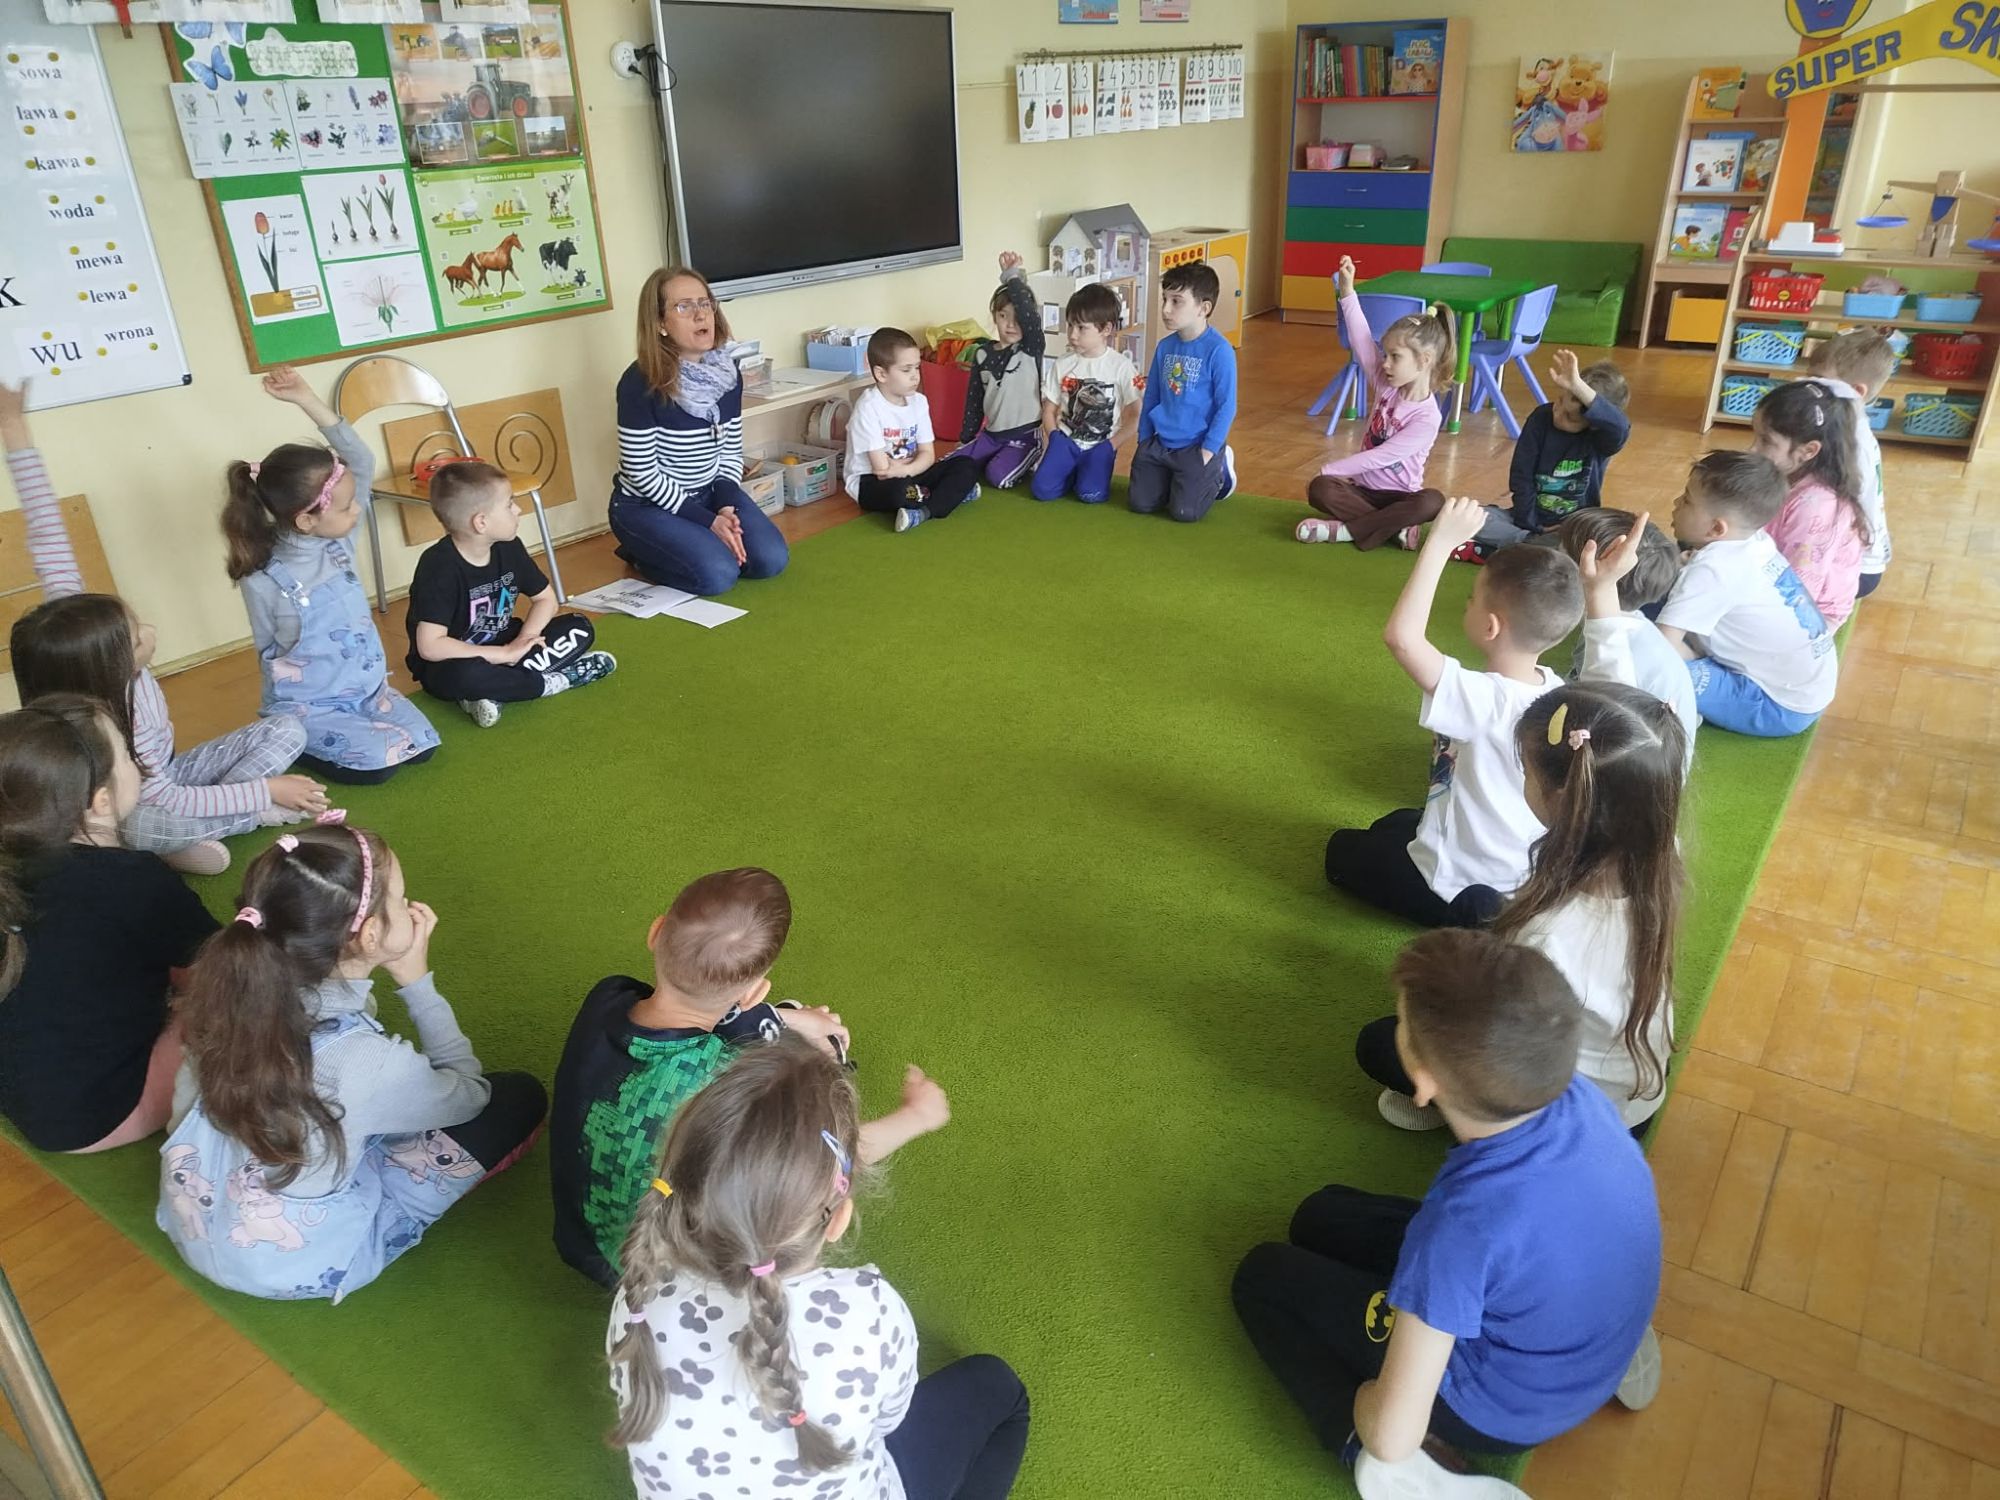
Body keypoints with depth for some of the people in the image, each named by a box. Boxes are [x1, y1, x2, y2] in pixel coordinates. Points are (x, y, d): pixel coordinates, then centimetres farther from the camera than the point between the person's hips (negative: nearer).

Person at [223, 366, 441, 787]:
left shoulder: (337, 540, -5)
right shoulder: (263, 581, -19)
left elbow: (361, 461, -9)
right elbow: (272, 659, -7)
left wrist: (306, 399, -16)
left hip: (369, 687, 6)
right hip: (307, 705, -6)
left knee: (422, 744, -8)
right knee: (380, 761, -22)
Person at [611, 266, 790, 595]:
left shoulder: (728, 375, -4)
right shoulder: (640, 383, -23)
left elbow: (731, 453, 4)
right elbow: (642, 474, -19)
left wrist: (726, 508, -14)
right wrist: (708, 521, -21)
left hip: (708, 493, 6)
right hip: (646, 504, -6)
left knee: (772, 559, -12)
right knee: (718, 574, -24)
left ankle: (696, 544, 15)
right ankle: (642, 553, 5)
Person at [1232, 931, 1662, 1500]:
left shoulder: (1467, 1221, -39)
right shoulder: (1582, 1094, -20)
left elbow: (1394, 1435, -31)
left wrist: (1366, 1406, -9)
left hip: (1507, 1411, -6)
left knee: (1262, 1276, 9)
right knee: (1322, 1216, 19)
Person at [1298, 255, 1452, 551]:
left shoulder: (1427, 418, -16)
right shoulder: (1389, 385, 0)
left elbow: (1381, 457, -20)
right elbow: (1362, 342, -11)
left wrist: (1330, 470, -19)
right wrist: (1347, 292, -20)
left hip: (1399, 494, -4)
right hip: (1364, 489, 4)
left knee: (1432, 502, -36)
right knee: (1319, 489, -26)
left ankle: (1345, 530, -30)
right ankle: (1396, 526, -23)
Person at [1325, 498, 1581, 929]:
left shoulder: (1484, 700, -34)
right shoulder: (1558, 691, -10)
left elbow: (1402, 635, -44)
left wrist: (1441, 542, -39)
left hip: (1464, 895, -8)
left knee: (1343, 849, 18)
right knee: (1394, 823, 32)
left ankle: (1462, 920, 3)